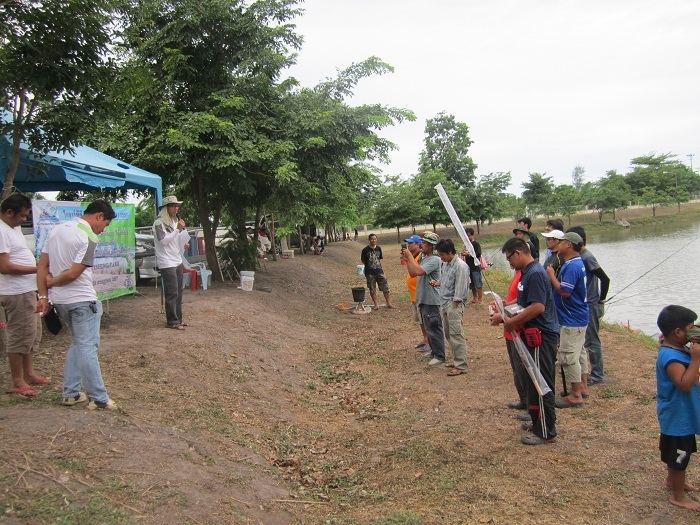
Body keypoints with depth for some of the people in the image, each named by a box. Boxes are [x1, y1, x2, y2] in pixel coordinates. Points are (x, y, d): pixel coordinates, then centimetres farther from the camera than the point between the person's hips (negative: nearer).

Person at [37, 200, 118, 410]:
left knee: (77, 344, 19)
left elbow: (42, 265, 9)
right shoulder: (88, 237, -16)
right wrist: (52, 281, -2)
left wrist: (43, 295, 7)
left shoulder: (58, 229, 9)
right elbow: (72, 274, -20)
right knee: (88, 348, -2)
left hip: (59, 299, 8)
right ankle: (98, 399, 3)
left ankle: (70, 393, 20)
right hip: (82, 300, -8)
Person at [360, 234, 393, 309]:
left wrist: (379, 265, 7)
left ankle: (388, 303, 14)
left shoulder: (378, 248, 4)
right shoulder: (365, 250, -8)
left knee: (385, 287, 3)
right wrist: (369, 266, 2)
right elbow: (363, 260, 2)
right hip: (370, 272, -3)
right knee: (372, 289, 6)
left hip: (379, 271, 3)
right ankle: (376, 304, 18)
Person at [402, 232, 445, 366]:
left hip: (431, 301, -10)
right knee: (428, 328, 19)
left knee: (434, 328, -2)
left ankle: (439, 356, 6)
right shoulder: (424, 259, 12)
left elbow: (418, 271, -29)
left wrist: (410, 256, -20)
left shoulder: (434, 260, -18)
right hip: (423, 299, 10)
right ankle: (434, 351, 32)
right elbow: (412, 273, 13)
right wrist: (407, 260, 1)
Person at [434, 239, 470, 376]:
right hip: (444, 302, 9)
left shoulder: (461, 266, -16)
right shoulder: (445, 264, 10)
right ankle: (456, 360, 26)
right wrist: (438, 283, 5)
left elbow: (460, 289, -17)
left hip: (454, 304, -9)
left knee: (456, 335, -7)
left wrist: (454, 306, -17)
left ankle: (460, 366, -3)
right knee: (448, 334, 14)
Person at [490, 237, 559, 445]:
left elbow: (537, 307, -26)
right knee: (536, 382, 19)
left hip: (541, 336, -10)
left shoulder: (535, 274, -19)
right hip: (535, 335, 10)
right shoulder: (526, 272, 12)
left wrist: (509, 321, -20)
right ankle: (539, 422, 31)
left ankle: (546, 433, 7)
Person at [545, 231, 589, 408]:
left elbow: (564, 292, -26)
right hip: (578, 317, 11)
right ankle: (582, 387, 29)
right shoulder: (576, 263, 11)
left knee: (569, 357, -5)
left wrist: (552, 275, -16)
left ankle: (575, 395, 2)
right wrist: (553, 275, 5)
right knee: (578, 353, 18)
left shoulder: (572, 266, -22)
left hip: (572, 320, -11)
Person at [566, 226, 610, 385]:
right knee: (588, 340, 17)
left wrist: (601, 299, -14)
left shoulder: (587, 257, -19)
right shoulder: (581, 256, 9)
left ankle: (597, 375, 9)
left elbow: (605, 279, -23)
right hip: (584, 305, 9)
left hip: (591, 306, -9)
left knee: (592, 341, -1)